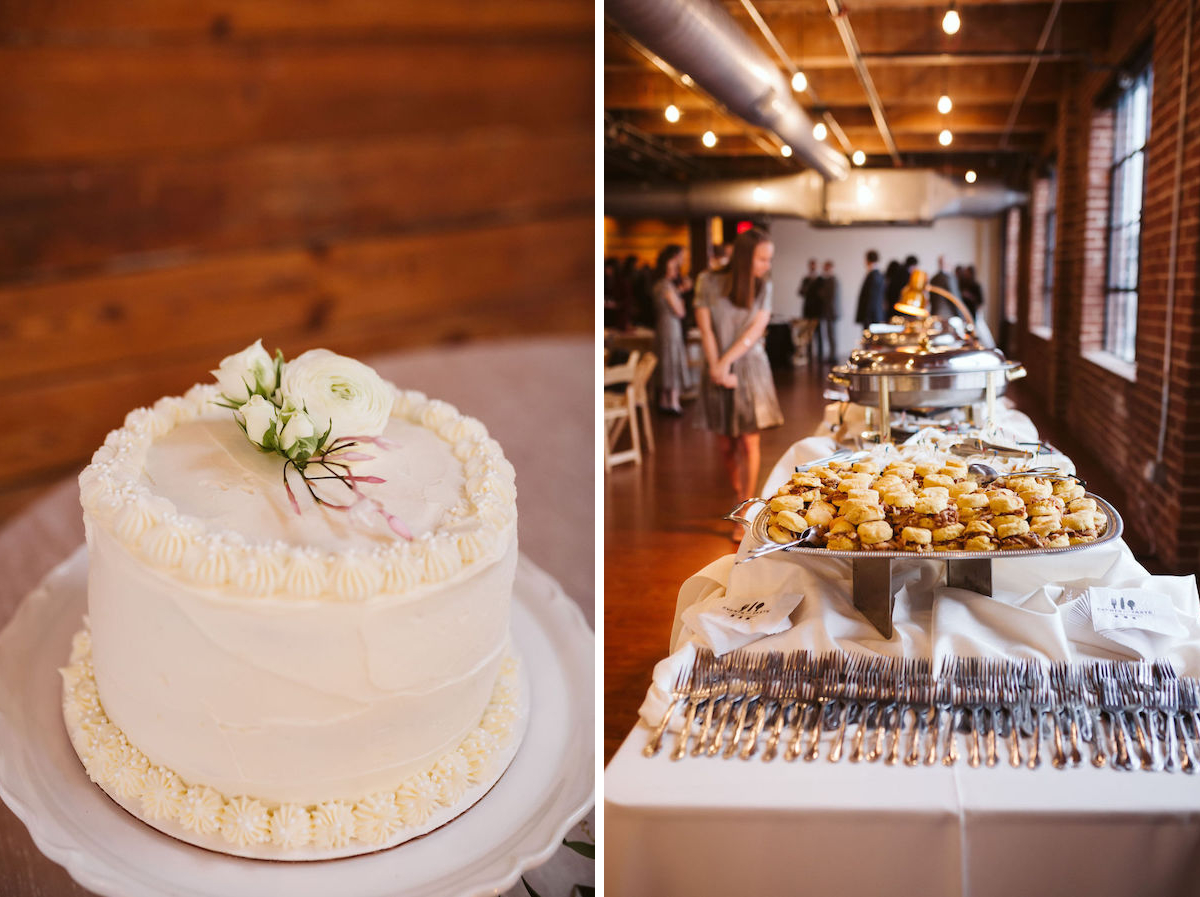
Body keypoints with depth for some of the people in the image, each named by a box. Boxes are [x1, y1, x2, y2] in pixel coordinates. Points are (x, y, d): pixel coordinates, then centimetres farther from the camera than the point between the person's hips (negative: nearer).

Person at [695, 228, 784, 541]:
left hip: (751, 370, 0)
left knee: (749, 442, -3)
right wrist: (717, 368, -13)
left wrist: (726, 362, -14)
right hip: (718, 370, 0)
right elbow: (706, 329, -7)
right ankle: (737, 492, 32)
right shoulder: (709, 281, -5)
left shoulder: (763, 287, -1)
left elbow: (756, 330, -8)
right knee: (726, 443, 7)